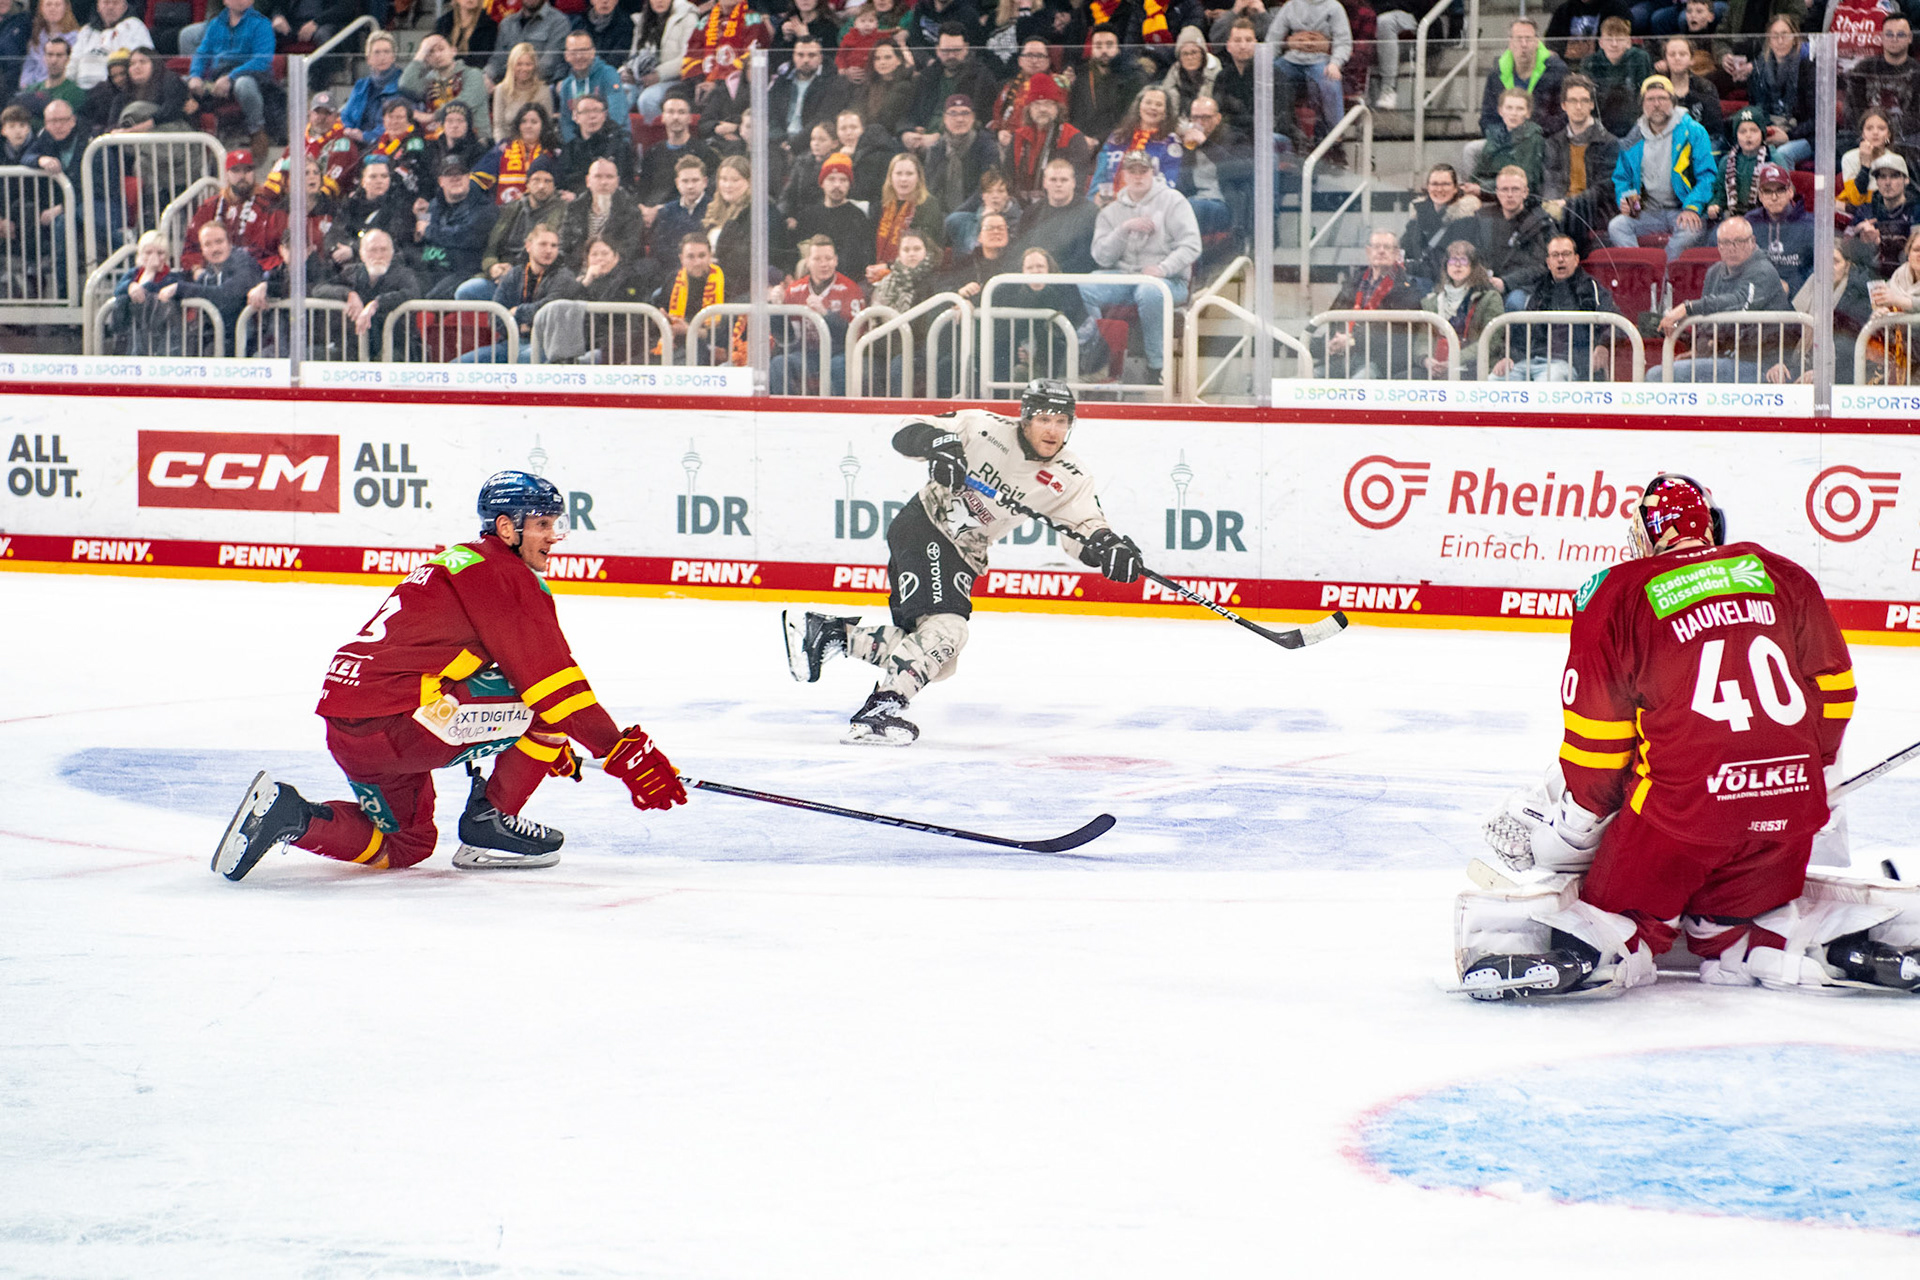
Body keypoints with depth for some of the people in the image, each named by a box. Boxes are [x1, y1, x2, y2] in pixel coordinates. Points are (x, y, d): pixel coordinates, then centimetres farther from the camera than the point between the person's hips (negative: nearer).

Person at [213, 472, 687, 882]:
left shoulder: (458, 563, 25)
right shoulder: (505, 576, -6)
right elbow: (549, 678, -12)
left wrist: (553, 749, 35)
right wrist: (623, 751, -10)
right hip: (395, 724, -9)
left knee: (405, 845, 24)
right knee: (547, 700, -2)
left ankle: (287, 814, 7)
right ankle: (489, 822, 6)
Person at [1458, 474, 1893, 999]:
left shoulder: (1617, 594, 1)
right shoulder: (1785, 578, 12)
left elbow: (1595, 731, 3)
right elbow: (1832, 690, 17)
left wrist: (1570, 819, 16)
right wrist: (1812, 772, 31)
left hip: (1679, 802, -4)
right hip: (1790, 808, 4)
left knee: (1619, 928, 5)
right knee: (1726, 934, 21)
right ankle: (1846, 948, -1)